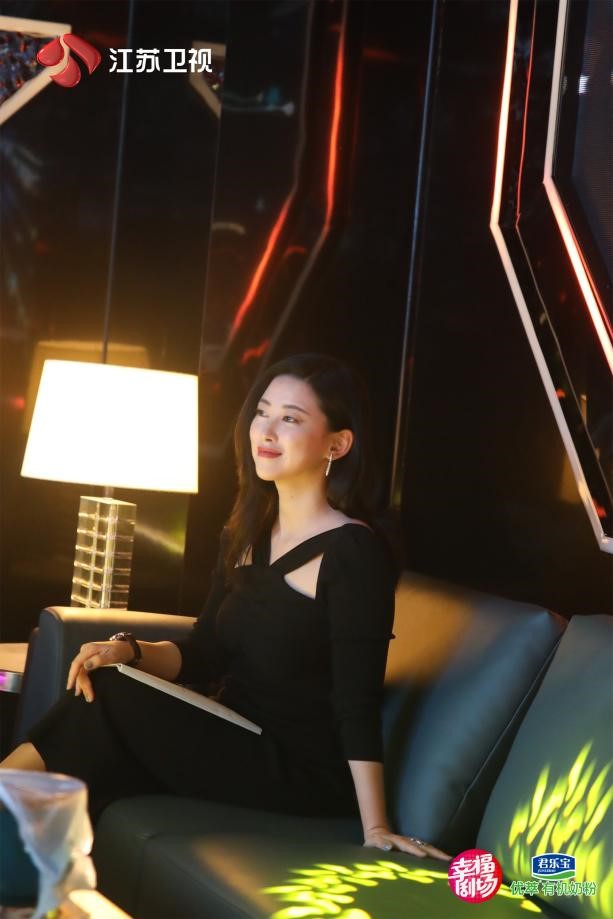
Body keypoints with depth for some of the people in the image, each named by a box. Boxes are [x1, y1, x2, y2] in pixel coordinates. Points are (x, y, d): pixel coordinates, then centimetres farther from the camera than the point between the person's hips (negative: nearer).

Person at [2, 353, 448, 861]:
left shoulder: (353, 551, -14)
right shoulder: (245, 535, 11)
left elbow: (357, 702, -19)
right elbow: (204, 655, 14)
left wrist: (375, 828, -23)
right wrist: (129, 649, -6)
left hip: (305, 777, -7)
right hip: (237, 747, 7)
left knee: (110, 699, -18)